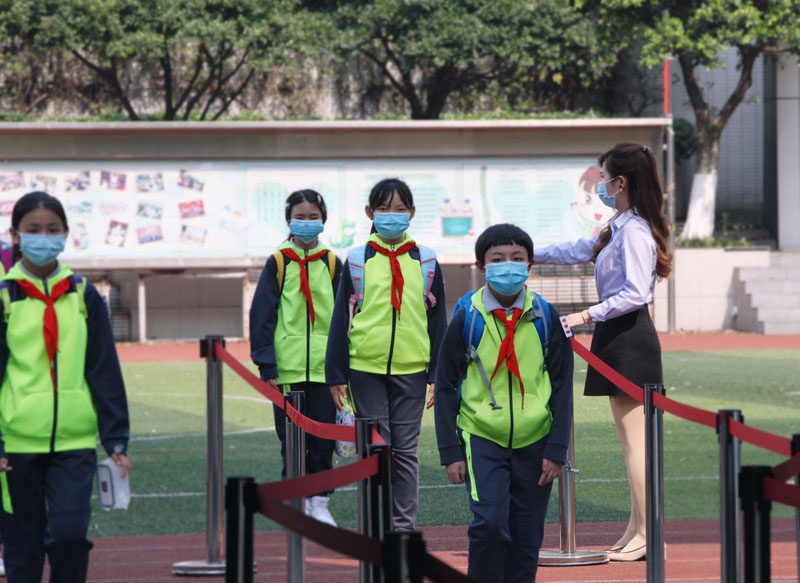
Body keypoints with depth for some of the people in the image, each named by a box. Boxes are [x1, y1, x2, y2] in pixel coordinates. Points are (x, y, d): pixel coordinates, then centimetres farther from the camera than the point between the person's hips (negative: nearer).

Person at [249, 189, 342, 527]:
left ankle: (320, 502, 11)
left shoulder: (332, 264, 8)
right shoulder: (278, 264, 2)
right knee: (291, 440, 2)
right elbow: (262, 315, 0)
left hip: (324, 367, 1)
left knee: (323, 437, 1)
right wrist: (266, 365, -6)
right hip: (287, 368, -1)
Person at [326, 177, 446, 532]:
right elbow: (341, 318, 4)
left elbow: (437, 319, 9)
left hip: (411, 370, 1)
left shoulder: (426, 262, 7)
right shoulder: (357, 261, 3)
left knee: (405, 451, 4)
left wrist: (439, 374, 4)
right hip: (365, 368, -1)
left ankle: (404, 527, 10)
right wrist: (336, 375, 0)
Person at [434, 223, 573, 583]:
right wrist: (450, 453, -3)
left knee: (526, 539, 5)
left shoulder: (545, 318, 1)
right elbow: (445, 389, 1)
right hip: (481, 438, -2)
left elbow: (562, 388, 5)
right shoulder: (466, 320, -4)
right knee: (489, 524, -17)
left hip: (533, 442, 2)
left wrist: (556, 450, 0)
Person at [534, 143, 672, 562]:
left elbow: (635, 293, -22)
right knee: (629, 438, 11)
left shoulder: (634, 231, -16)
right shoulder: (618, 228, 14)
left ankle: (647, 535, -7)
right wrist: (527, 256, 35)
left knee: (633, 439, -8)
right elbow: (579, 251, 29)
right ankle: (637, 528, 14)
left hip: (629, 336, -10)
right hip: (619, 338, 10)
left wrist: (587, 315, -21)